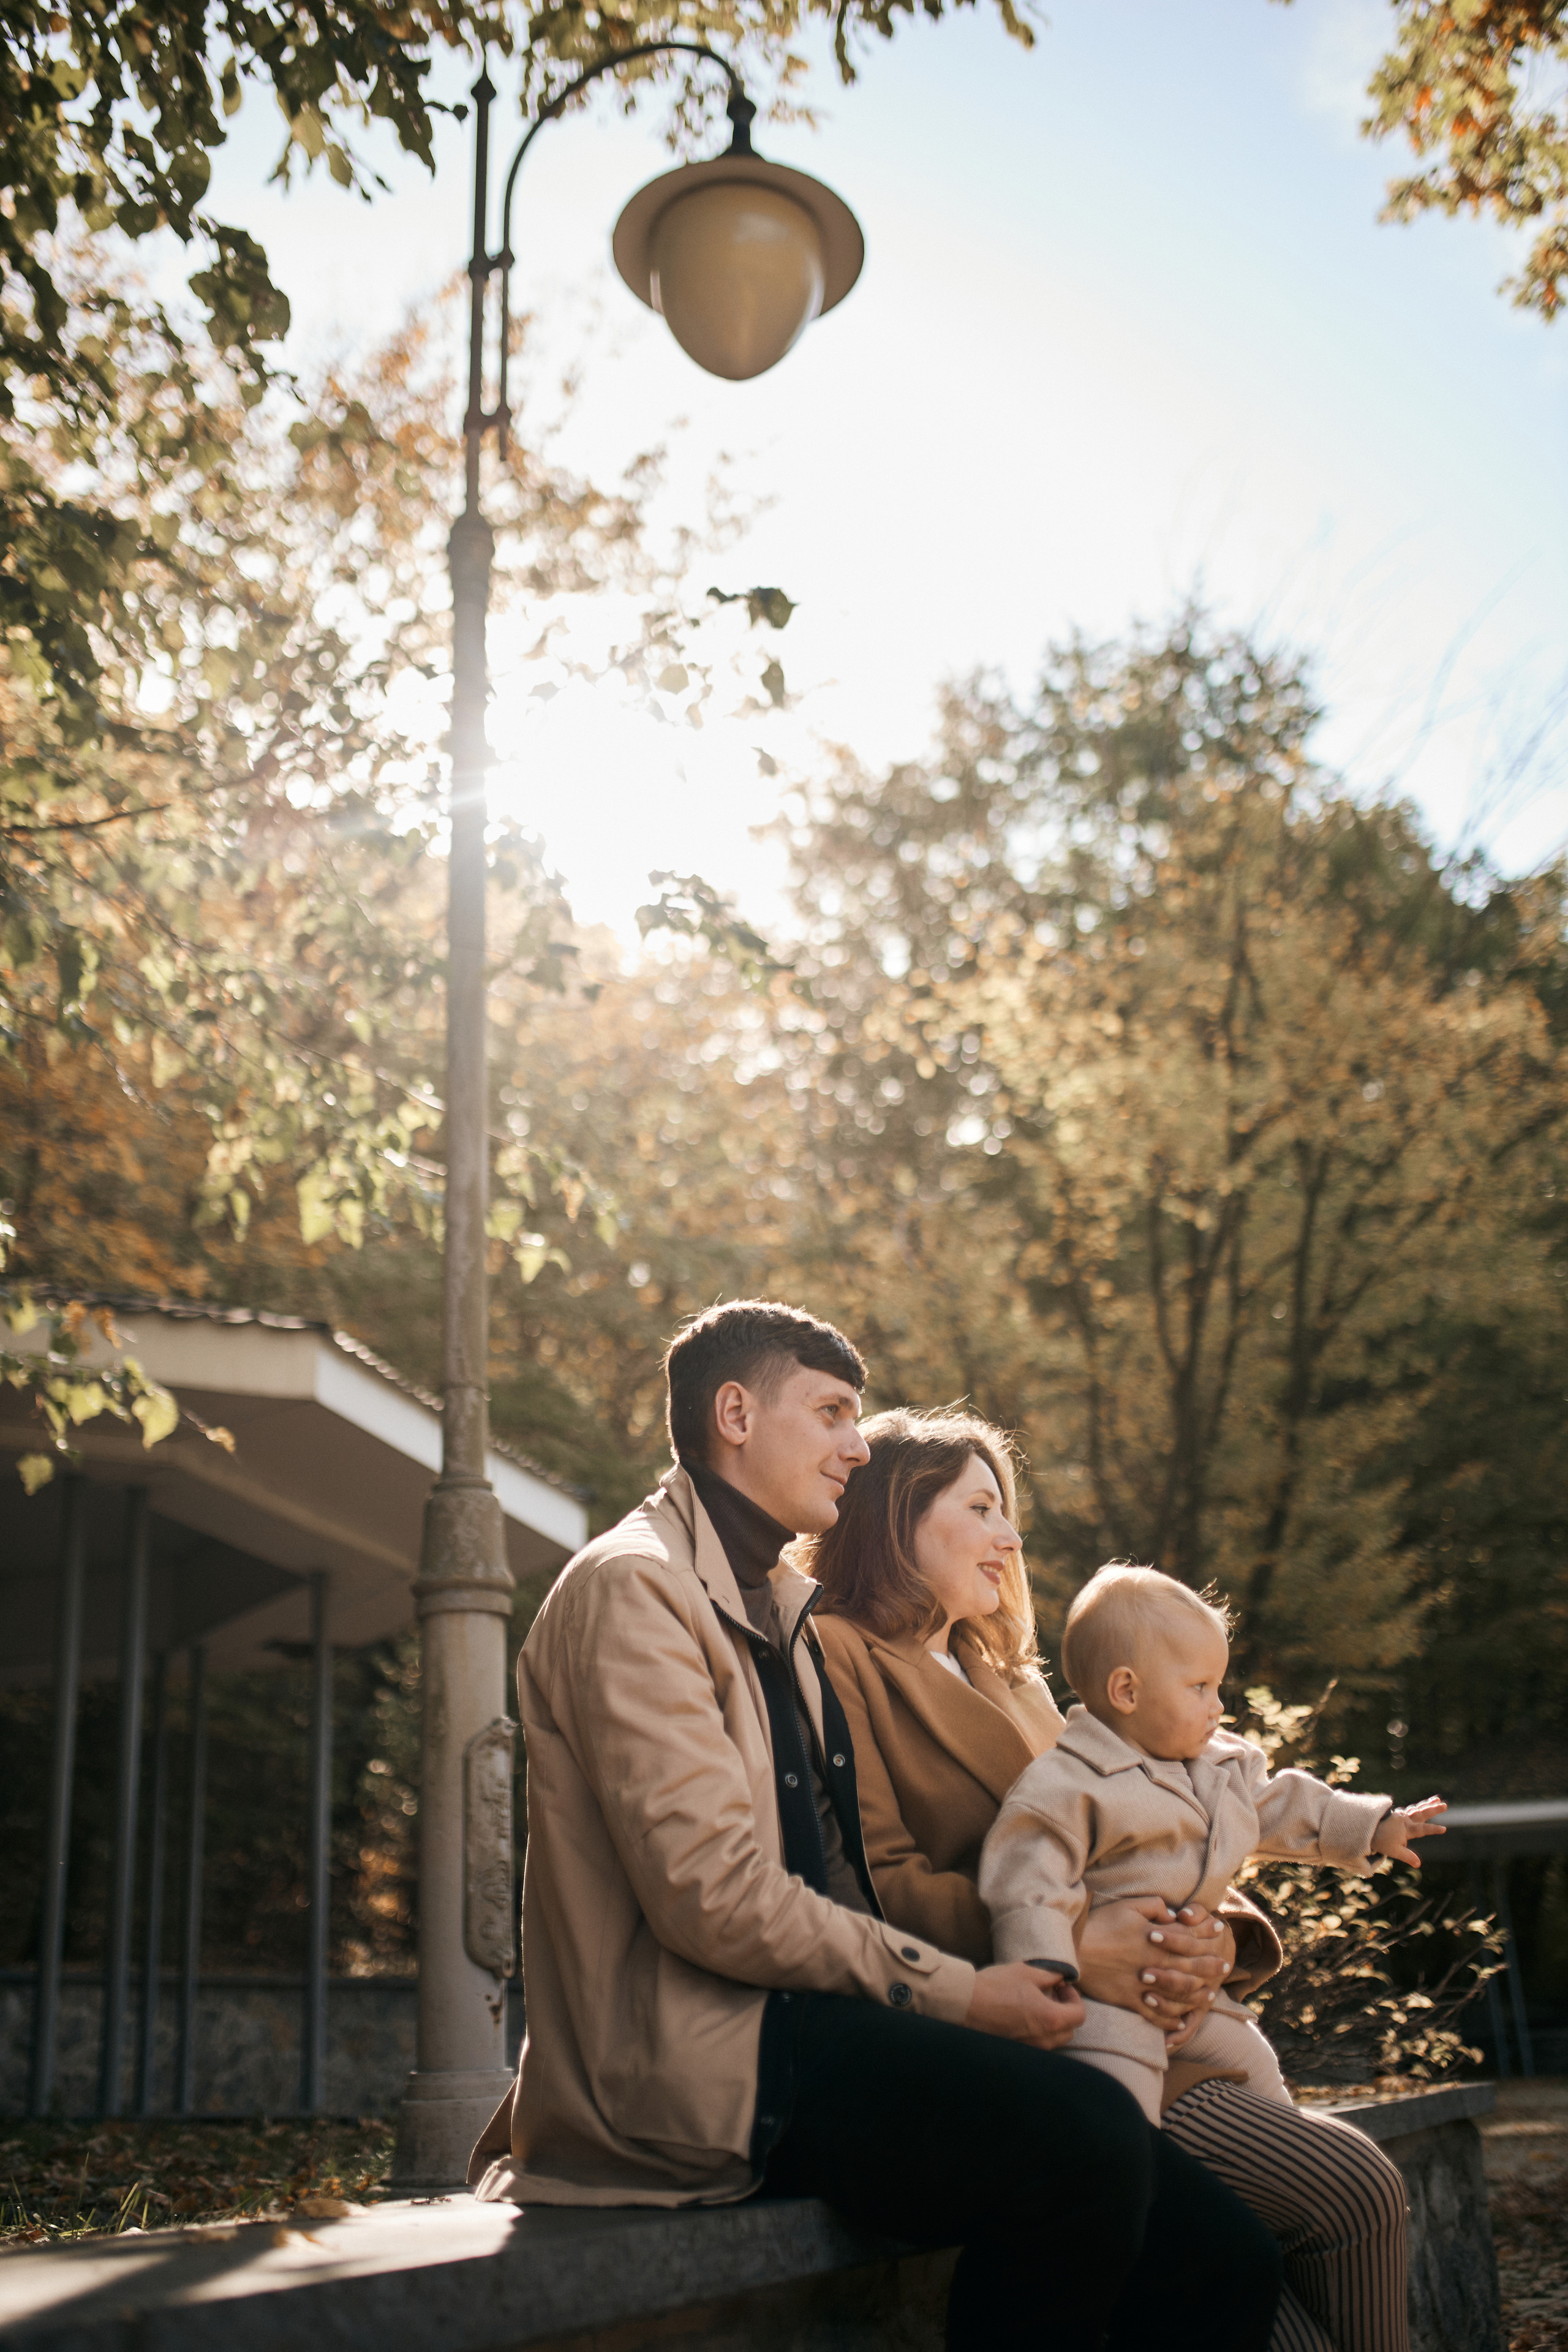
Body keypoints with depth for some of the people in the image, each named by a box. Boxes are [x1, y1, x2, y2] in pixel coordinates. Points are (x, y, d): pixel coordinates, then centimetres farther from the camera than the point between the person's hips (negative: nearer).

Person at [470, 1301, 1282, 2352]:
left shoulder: (783, 1606, 24)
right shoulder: (634, 1587, -6)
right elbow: (712, 1891, -16)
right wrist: (953, 1993, -13)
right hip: (697, 2056, -9)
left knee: (1223, 2261, -7)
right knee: (1085, 2132, -31)